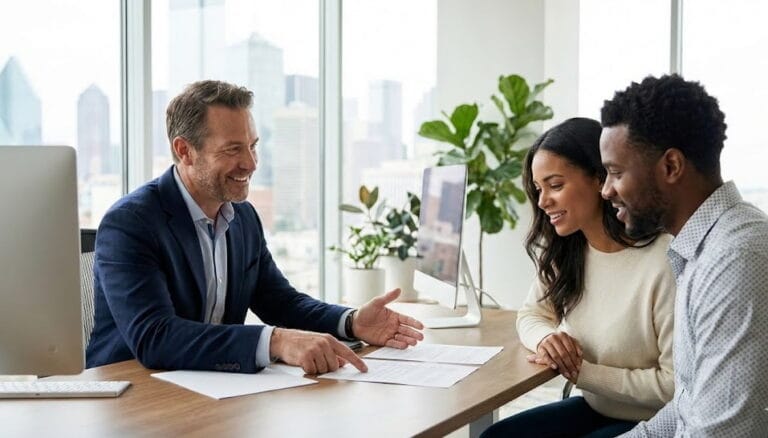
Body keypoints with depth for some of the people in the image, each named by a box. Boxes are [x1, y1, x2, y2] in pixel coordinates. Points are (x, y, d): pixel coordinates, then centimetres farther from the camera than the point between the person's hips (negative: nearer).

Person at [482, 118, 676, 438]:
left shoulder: (663, 263, -25)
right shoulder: (564, 251, -2)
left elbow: (676, 384, -23)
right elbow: (530, 316, 10)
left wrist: (580, 372, -20)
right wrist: (546, 338, -14)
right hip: (594, 409, 6)